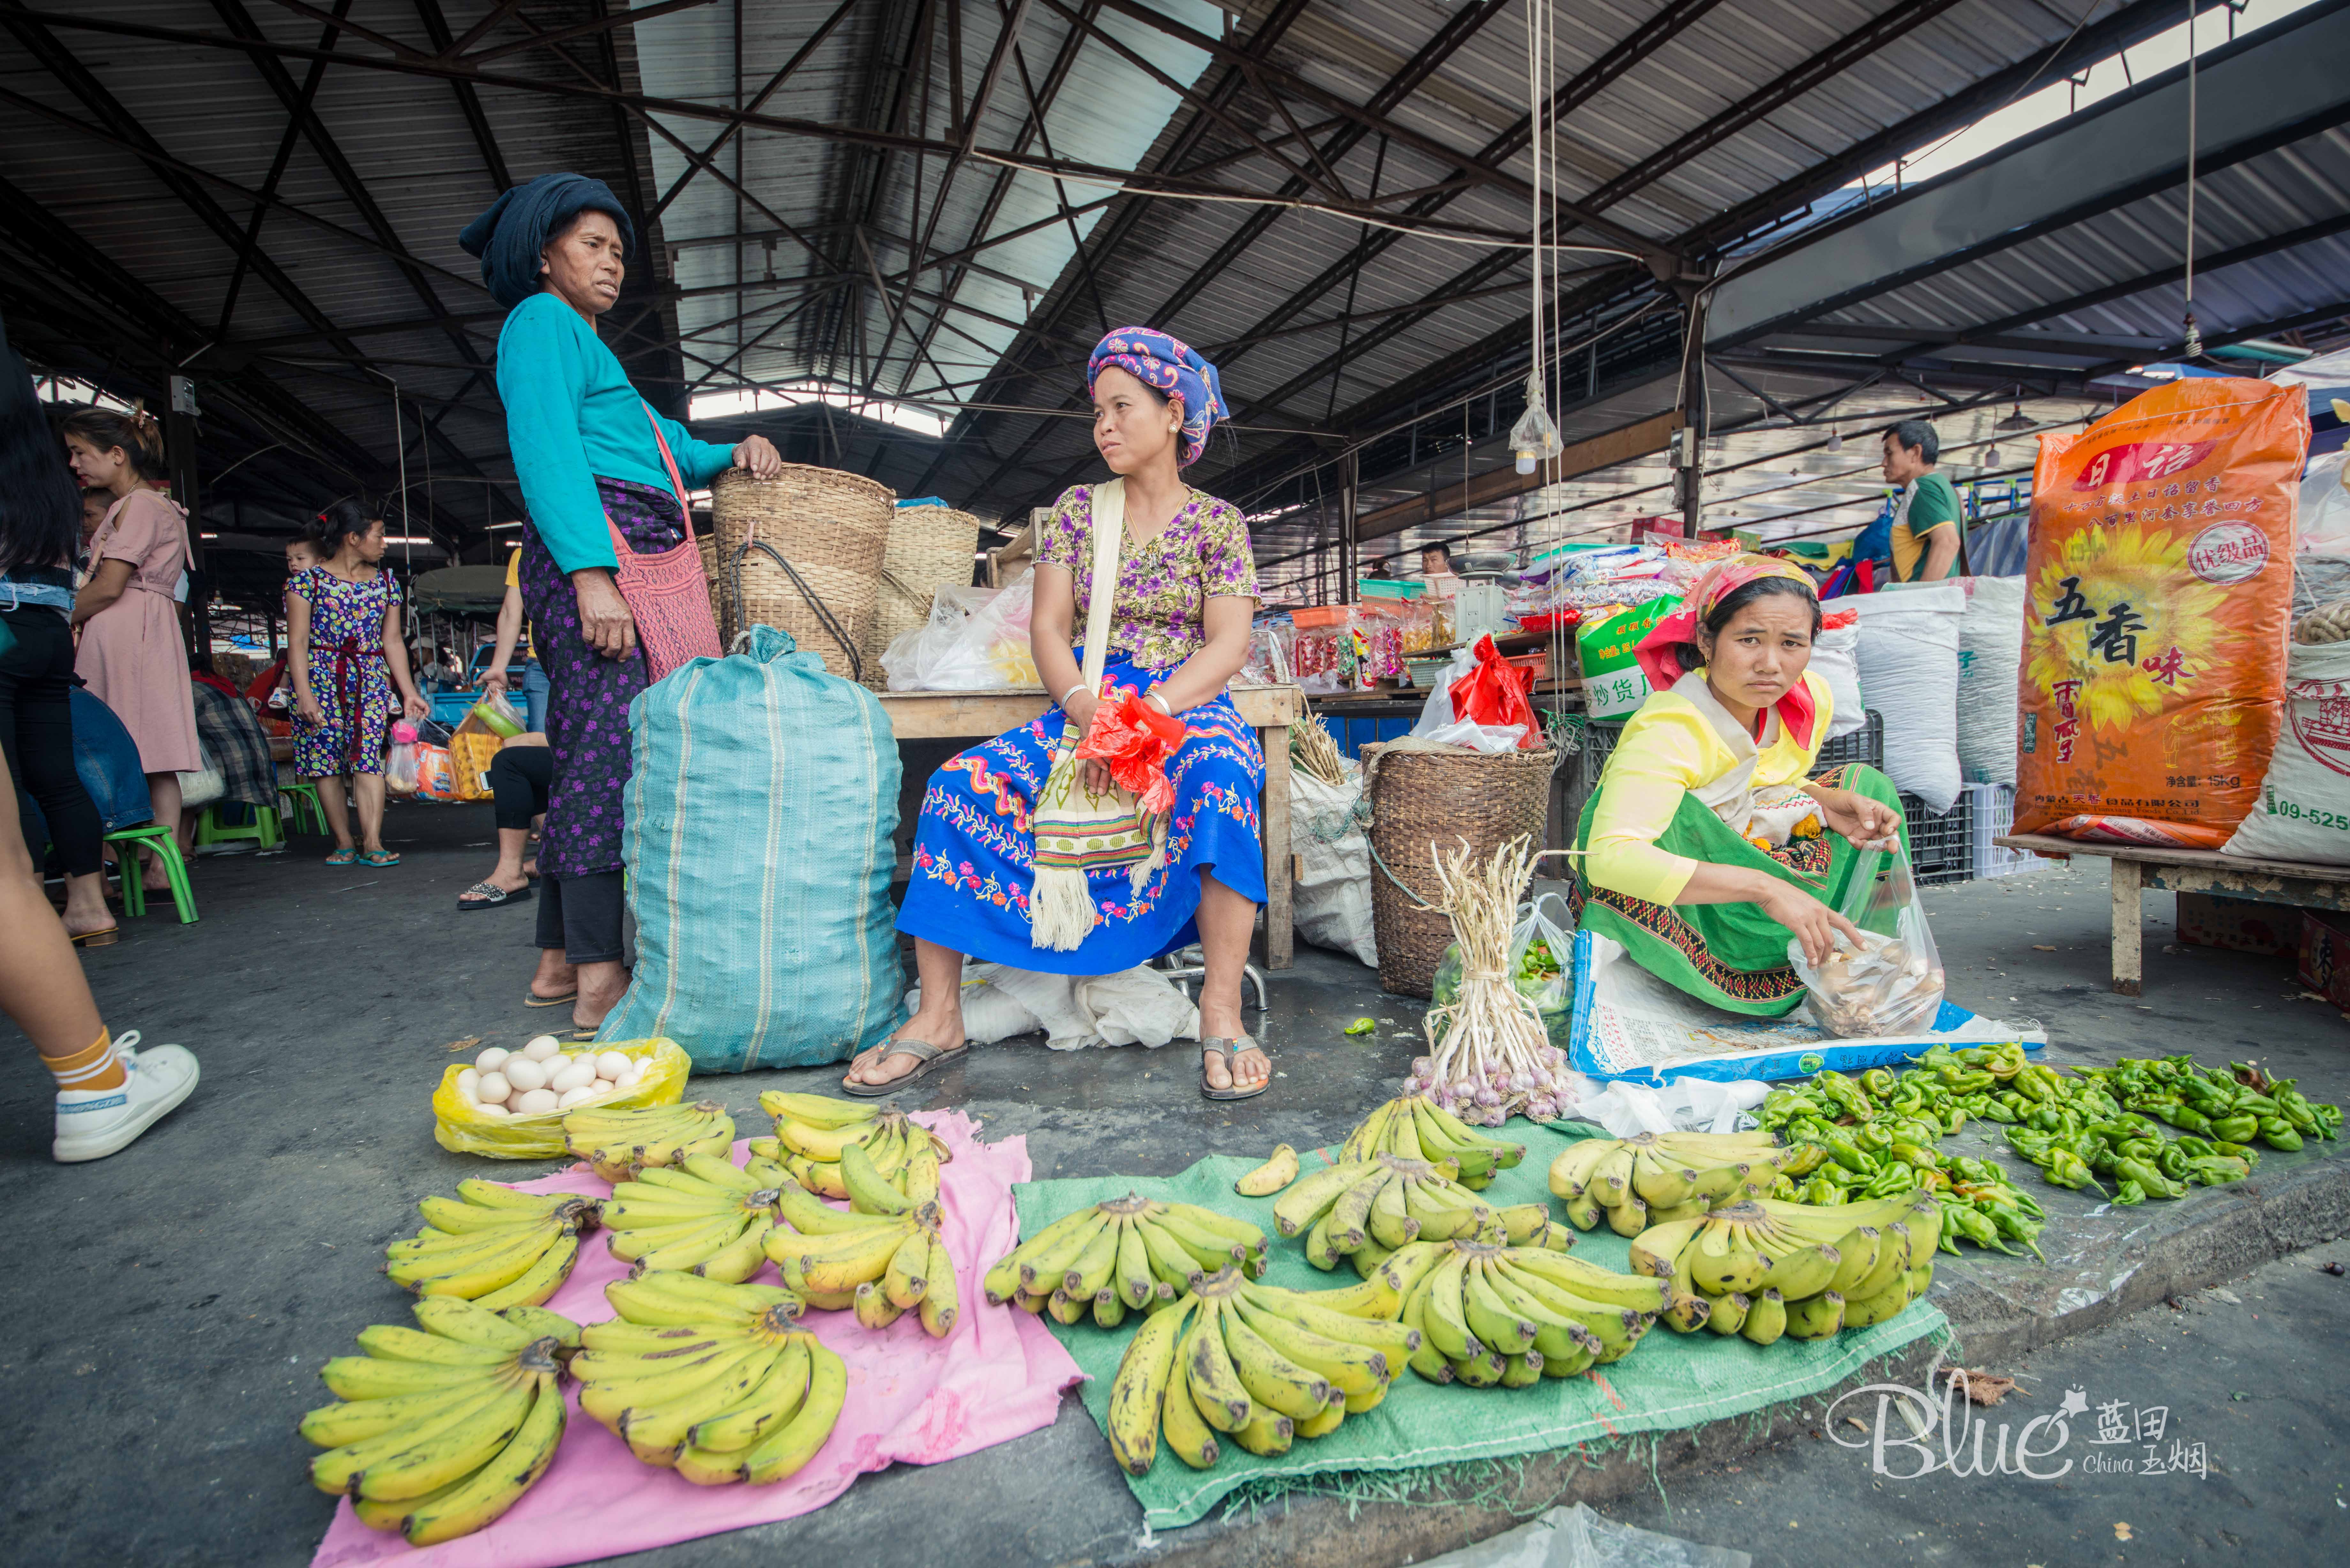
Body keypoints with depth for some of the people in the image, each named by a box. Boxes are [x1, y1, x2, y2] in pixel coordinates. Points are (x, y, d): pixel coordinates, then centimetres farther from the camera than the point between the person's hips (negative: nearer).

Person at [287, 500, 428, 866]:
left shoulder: (385, 581, 13)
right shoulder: (308, 579, 0)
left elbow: (393, 641, 12)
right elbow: (297, 642, -4)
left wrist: (409, 692, 5)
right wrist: (304, 694, -14)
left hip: (371, 679, 2)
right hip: (321, 678, -2)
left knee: (368, 759, -10)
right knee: (325, 762, -2)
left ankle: (373, 842, -17)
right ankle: (344, 842, 3)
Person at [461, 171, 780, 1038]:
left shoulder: (591, 349, 34)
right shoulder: (542, 323, 4)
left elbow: (668, 450, 33)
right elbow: (548, 452, -10)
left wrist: (733, 454, 13)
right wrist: (590, 572, -21)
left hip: (636, 566, 10)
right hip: (595, 551, -10)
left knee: (588, 758, 6)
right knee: (609, 748, -15)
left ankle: (562, 959, 11)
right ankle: (601, 983, -14)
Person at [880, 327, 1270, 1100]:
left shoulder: (1217, 522, 5)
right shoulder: (1076, 509, 13)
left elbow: (1229, 645, -6)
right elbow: (1048, 626, 4)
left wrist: (1147, 713, -24)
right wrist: (1088, 712, -17)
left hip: (1188, 705, -3)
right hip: (1086, 705, 3)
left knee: (1218, 780, -39)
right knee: (962, 783, -21)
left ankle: (1222, 1014, -33)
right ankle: (938, 1017, -16)